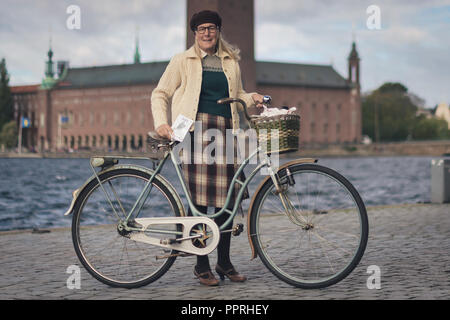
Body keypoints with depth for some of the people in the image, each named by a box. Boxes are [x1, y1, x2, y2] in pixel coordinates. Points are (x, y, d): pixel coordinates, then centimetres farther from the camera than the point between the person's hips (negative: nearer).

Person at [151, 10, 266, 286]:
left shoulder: (231, 61, 20)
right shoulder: (183, 61, 10)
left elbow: (237, 95, 28)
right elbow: (161, 94, 10)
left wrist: (252, 98, 6)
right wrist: (161, 122, -5)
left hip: (225, 129, 4)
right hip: (196, 128, -3)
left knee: (226, 195, 1)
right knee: (199, 197, -8)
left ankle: (224, 262, 11)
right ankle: (202, 265, -1)